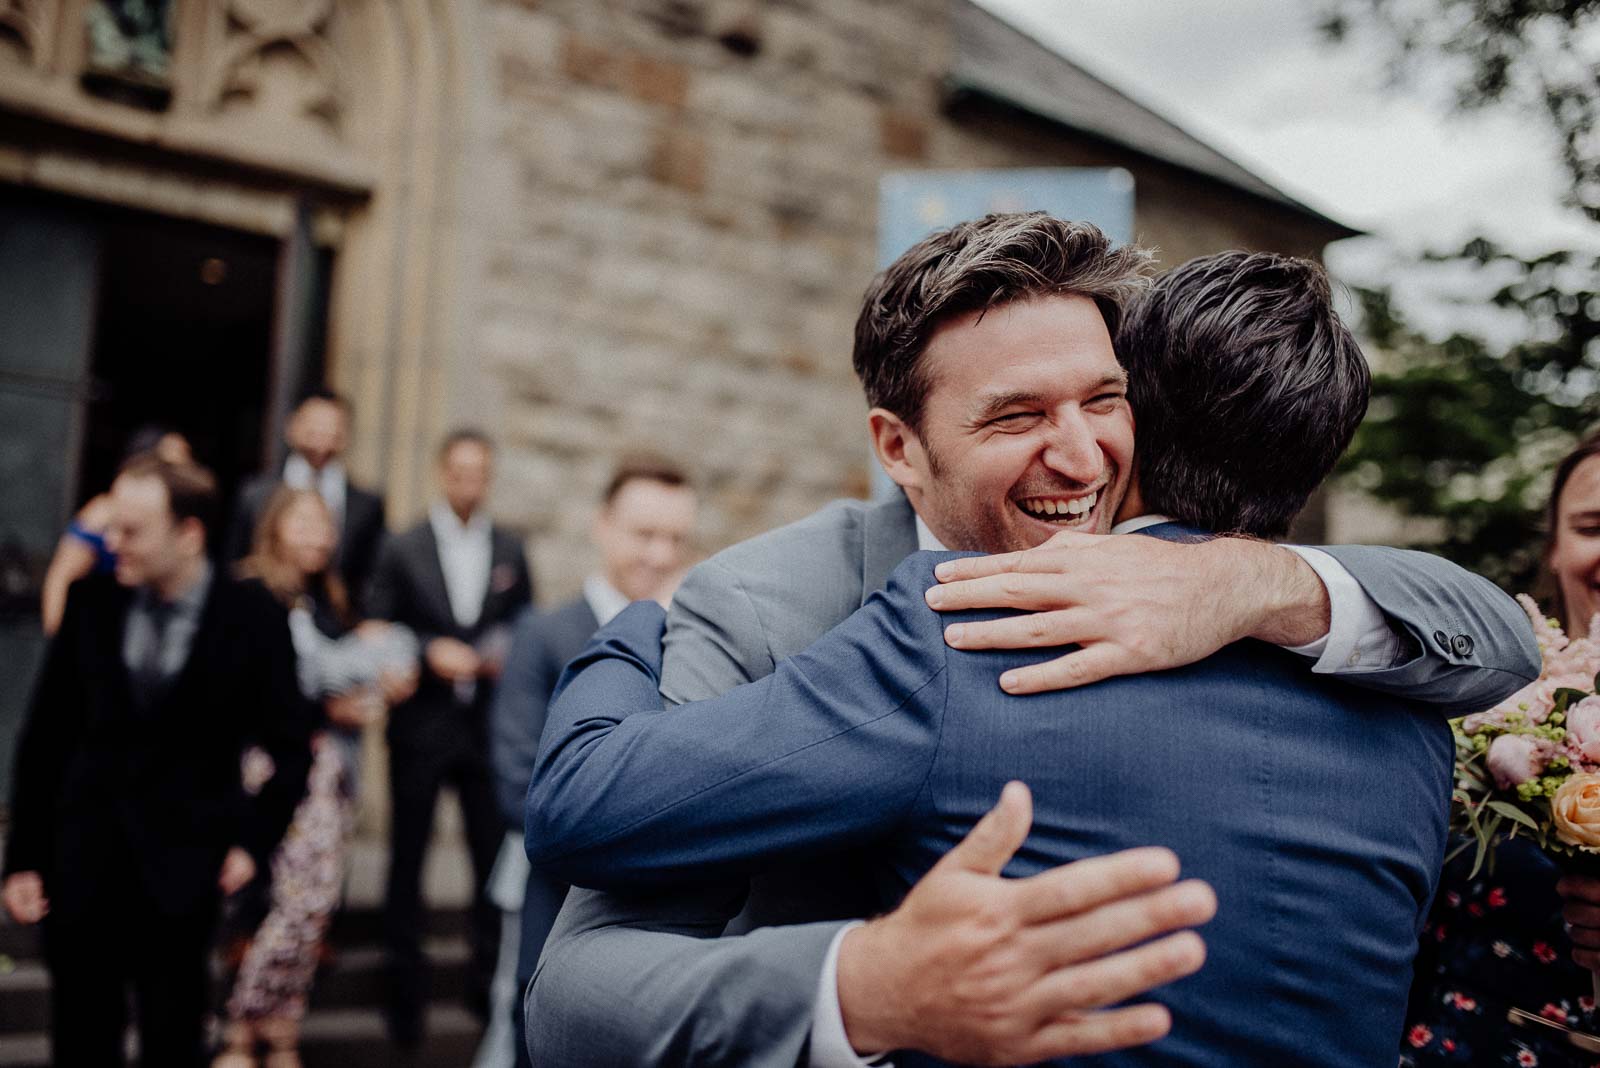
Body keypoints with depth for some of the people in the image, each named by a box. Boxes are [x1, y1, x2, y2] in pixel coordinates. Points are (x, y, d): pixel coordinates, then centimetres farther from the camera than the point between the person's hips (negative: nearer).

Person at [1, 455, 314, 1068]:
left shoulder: (252, 618, -8)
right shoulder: (91, 603, -2)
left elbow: (289, 747, 1)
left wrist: (254, 841, -4)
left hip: (181, 872, -2)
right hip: (81, 863, 2)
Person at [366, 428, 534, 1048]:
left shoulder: (510, 551, 9)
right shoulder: (402, 550, 2)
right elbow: (376, 632, 0)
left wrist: (507, 655, -9)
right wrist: (429, 651, -15)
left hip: (489, 724, 1)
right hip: (420, 724, -1)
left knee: (494, 854, 1)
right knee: (407, 858, 6)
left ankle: (489, 980, 17)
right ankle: (405, 990, 19)